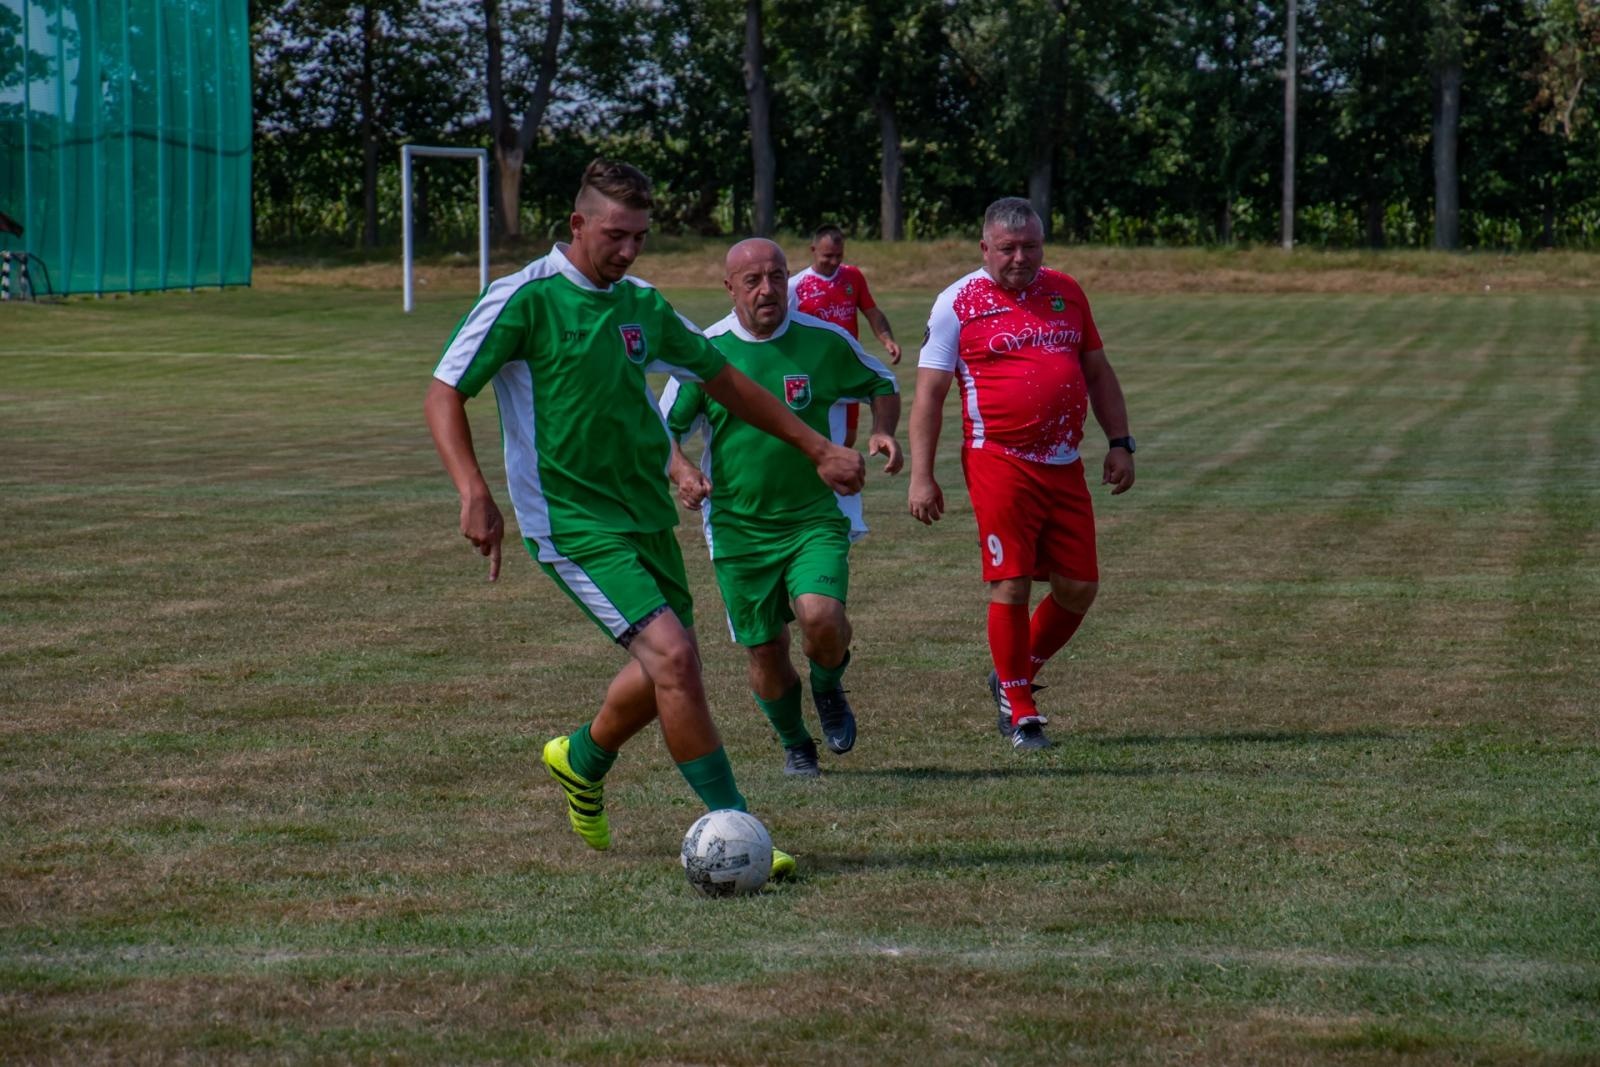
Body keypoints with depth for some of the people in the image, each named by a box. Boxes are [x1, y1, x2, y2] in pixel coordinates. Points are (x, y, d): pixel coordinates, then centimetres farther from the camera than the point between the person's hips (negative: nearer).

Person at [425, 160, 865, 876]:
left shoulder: (642, 306, 9)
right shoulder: (524, 299, -11)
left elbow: (725, 381, 20)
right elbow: (443, 394, -10)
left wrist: (817, 449, 20)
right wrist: (474, 493, -24)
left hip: (646, 514, 7)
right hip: (572, 522, -7)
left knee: (666, 667, 14)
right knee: (672, 655, -19)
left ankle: (582, 761, 43)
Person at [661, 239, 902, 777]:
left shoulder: (824, 341, -3)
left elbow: (882, 384, 14)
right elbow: (665, 427, 7)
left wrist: (884, 431, -6)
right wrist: (681, 471, -13)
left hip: (815, 515, -1)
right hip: (737, 525, 1)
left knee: (821, 617, -24)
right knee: (765, 651, 5)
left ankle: (829, 686, 11)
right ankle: (795, 746, 32)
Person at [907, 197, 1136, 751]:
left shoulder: (1065, 291, 12)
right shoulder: (958, 304, -2)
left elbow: (1097, 372, 21)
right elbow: (928, 394, -2)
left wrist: (1119, 443, 13)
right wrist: (921, 476, -7)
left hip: (1064, 466, 5)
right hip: (999, 463, -5)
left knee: (1079, 587, 4)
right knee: (1011, 586, -8)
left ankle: (1016, 675, 26)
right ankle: (1018, 709, 6)